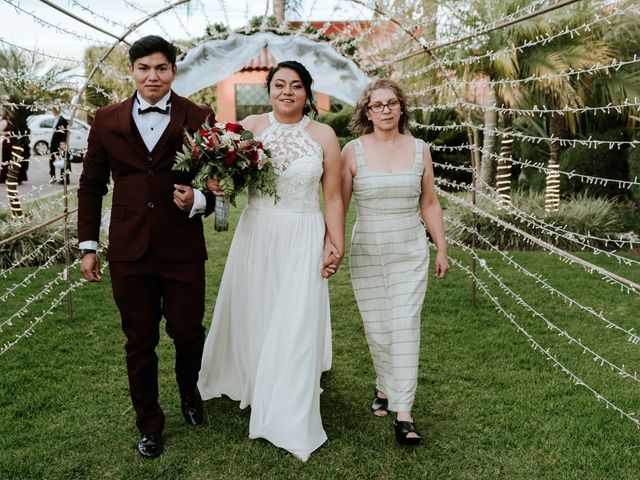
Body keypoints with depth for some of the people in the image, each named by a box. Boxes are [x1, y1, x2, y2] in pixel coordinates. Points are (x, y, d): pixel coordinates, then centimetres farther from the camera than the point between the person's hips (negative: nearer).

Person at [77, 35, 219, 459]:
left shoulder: (198, 118, -3)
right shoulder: (107, 121, 3)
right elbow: (91, 186, 9)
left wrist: (198, 200, -21)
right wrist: (88, 245, 6)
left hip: (183, 250, -1)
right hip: (128, 252, 2)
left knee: (188, 333, 10)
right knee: (139, 342, 12)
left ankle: (190, 393, 44)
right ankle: (150, 424, 31)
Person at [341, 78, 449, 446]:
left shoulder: (419, 150, 3)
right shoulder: (353, 151, -3)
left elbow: (429, 203, 9)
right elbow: (338, 204, 0)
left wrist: (442, 249, 9)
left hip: (410, 253, 1)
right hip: (366, 253, 0)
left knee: (405, 328, -4)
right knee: (377, 328, 7)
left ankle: (404, 414, 2)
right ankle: (385, 386, 35)